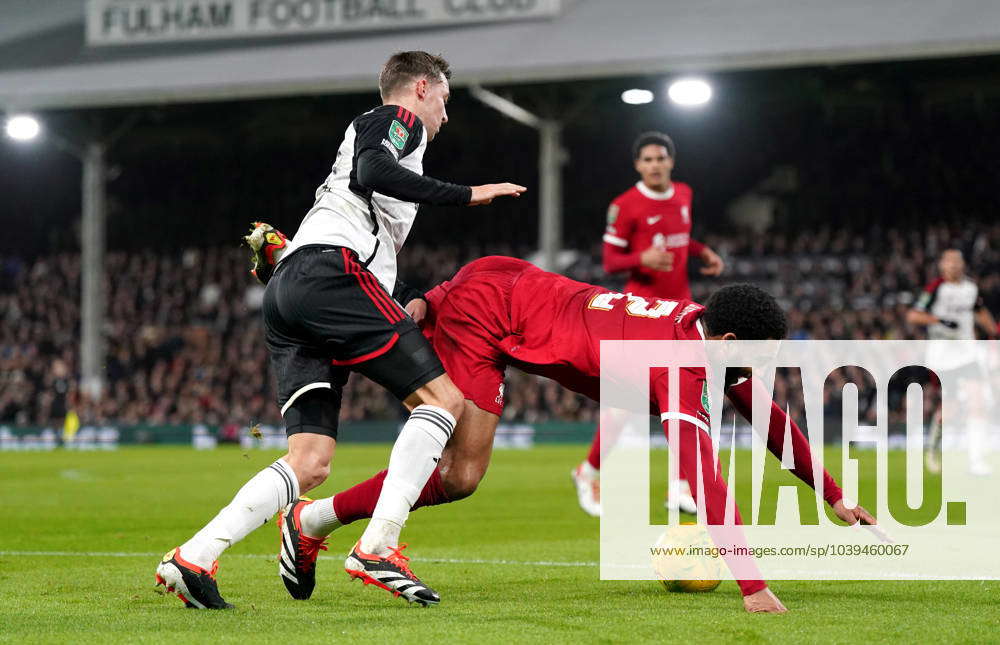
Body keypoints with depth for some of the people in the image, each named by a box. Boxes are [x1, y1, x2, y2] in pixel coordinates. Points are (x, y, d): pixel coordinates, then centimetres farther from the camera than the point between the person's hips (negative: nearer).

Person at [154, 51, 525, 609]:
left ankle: (194, 558, -14)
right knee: (443, 398, -9)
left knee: (311, 465, 0)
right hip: (332, 271, -9)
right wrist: (465, 195, -10)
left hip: (286, 292, 9)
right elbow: (370, 172, -11)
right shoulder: (399, 119, 11)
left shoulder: (368, 131, 38)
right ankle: (378, 548, -20)